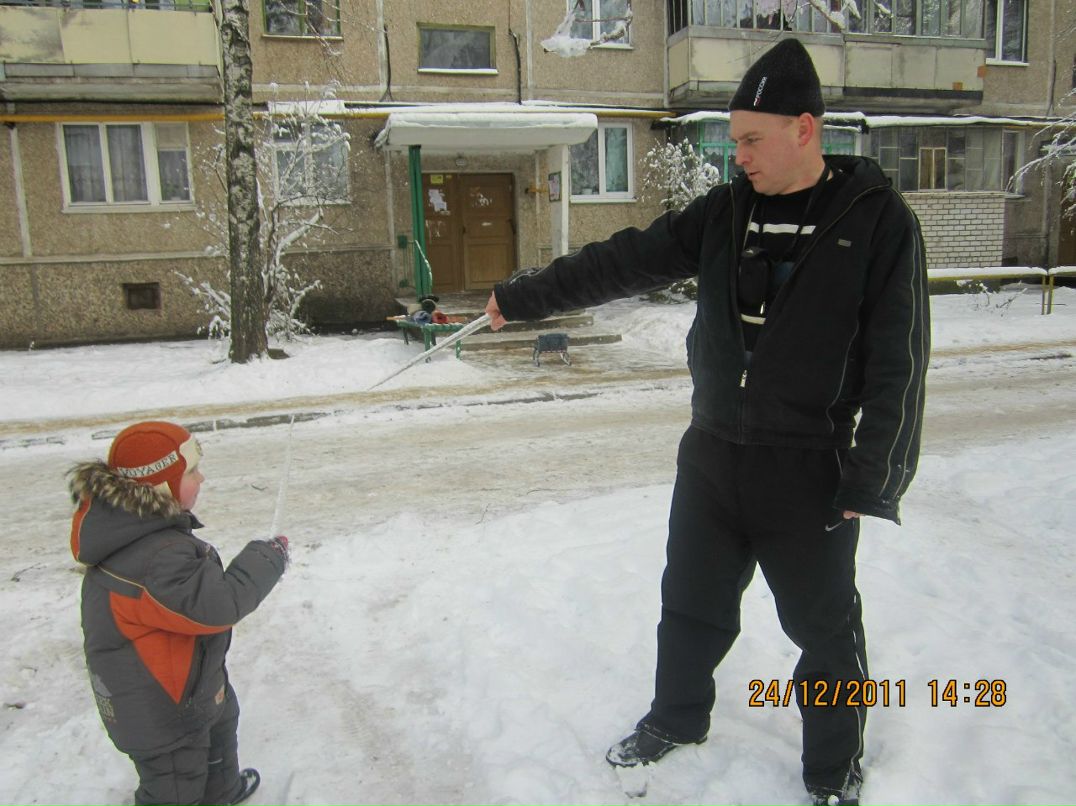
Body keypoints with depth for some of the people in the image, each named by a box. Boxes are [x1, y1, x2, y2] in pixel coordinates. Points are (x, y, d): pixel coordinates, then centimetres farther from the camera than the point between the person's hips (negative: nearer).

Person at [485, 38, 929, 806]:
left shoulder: (878, 220, -10)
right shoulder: (724, 211, 3)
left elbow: (898, 363, -11)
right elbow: (623, 262, 6)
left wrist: (870, 483, -12)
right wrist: (523, 296, 7)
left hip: (809, 473, -4)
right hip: (710, 456, 5)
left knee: (825, 628, 12)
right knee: (691, 606, 19)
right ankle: (677, 718, 44)